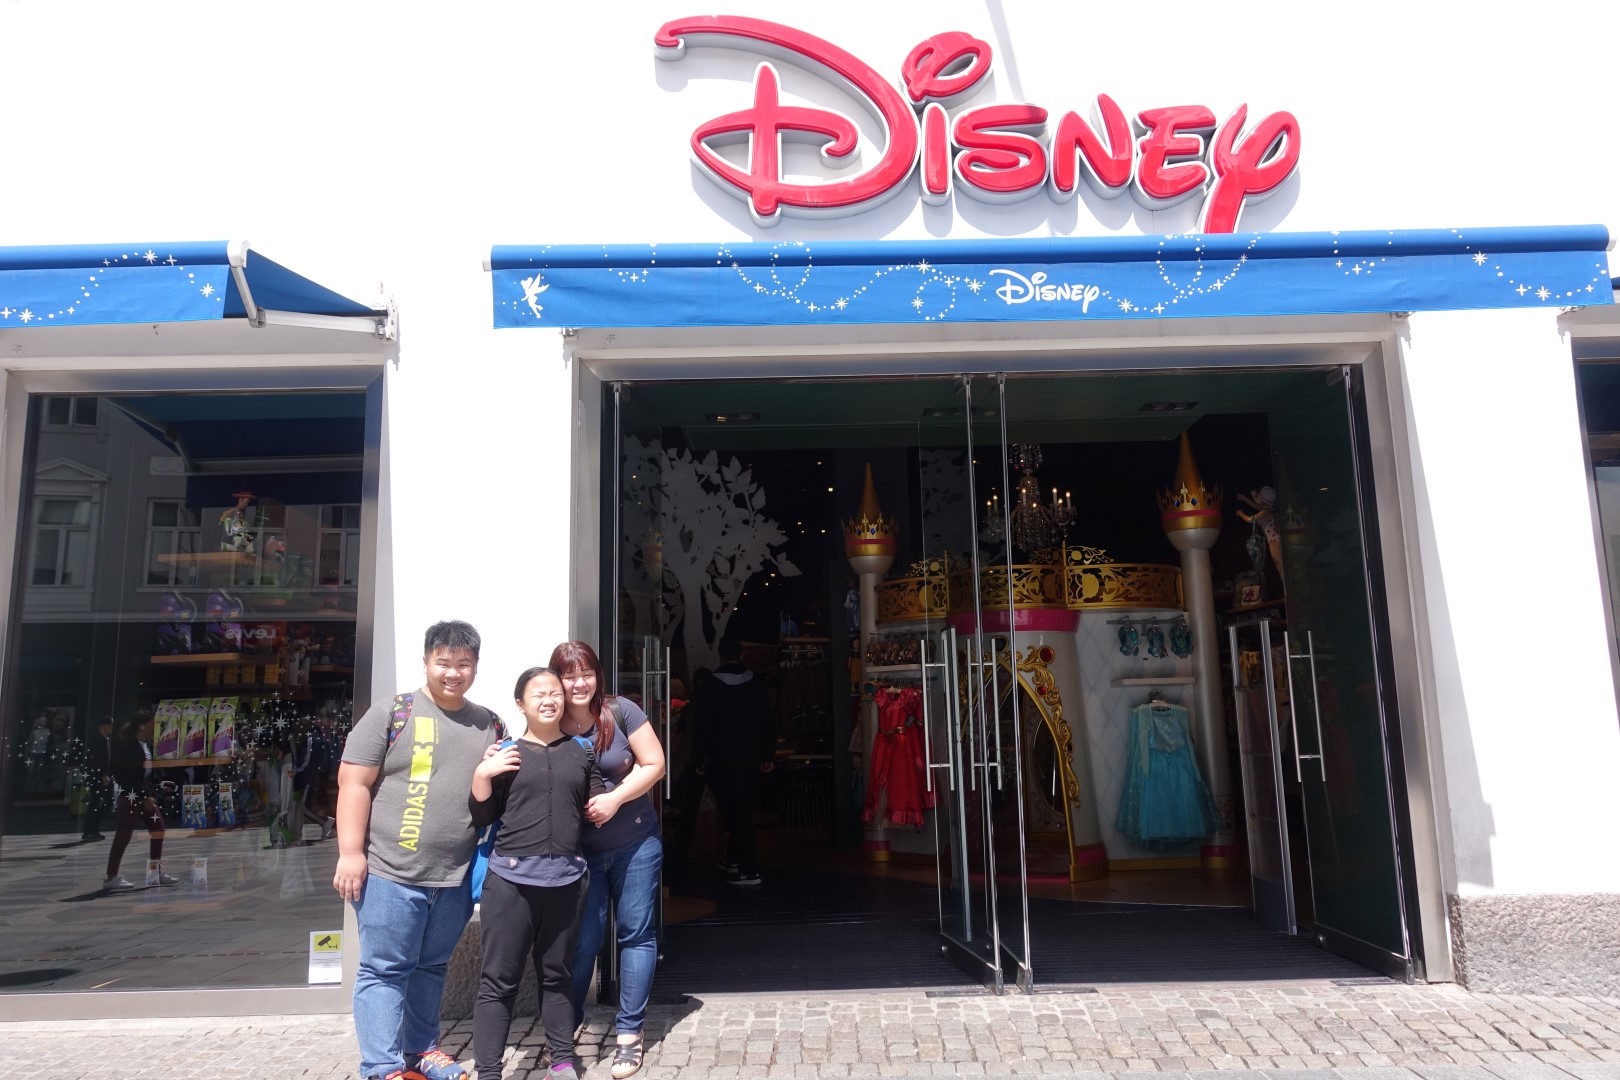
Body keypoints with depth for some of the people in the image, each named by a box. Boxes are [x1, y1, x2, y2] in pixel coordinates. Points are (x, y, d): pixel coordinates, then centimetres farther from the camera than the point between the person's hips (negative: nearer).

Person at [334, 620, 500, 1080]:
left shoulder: (490, 725, 10)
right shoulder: (390, 714, -3)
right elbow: (354, 784, -7)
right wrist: (351, 853, -12)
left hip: (456, 877, 4)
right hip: (391, 872, -4)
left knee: (432, 967, 16)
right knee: (385, 970, 2)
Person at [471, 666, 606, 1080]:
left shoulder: (582, 752, 10)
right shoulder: (505, 754, 4)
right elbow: (481, 817, 5)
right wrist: (481, 774, -9)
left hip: (566, 879, 2)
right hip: (511, 879, -2)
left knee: (556, 975, 14)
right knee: (499, 979, 0)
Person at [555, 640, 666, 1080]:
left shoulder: (620, 712, -11)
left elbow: (653, 764, -7)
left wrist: (615, 798, -18)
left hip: (635, 845, 0)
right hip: (579, 850, 0)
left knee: (636, 935, 6)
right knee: (582, 940, 3)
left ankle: (629, 1033, 17)